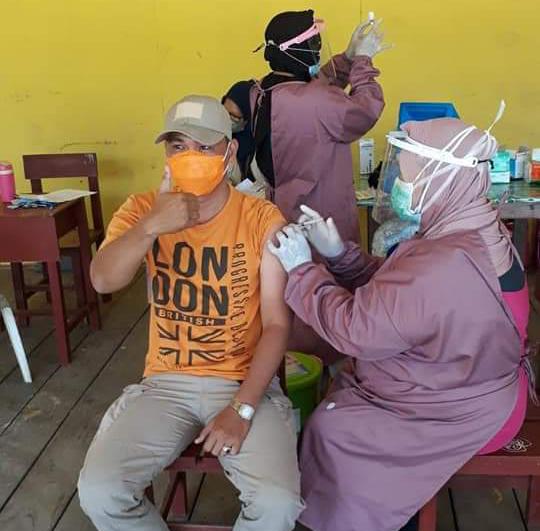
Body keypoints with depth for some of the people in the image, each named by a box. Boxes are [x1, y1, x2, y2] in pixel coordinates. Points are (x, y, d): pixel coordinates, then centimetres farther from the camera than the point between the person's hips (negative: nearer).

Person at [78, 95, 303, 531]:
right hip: (166, 382, 2)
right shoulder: (141, 209, 0)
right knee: (98, 492, -15)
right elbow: (103, 281, -16)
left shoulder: (263, 220, -8)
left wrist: (242, 409, -16)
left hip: (245, 382, -2)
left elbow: (276, 324, -8)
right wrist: (151, 227, -32)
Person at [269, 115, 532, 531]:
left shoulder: (444, 267, -36)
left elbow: (354, 328, -27)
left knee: (329, 429, -2)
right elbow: (389, 288, 4)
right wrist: (337, 252, -7)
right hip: (472, 386, 9)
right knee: (342, 385, 15)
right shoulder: (474, 231, -2)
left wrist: (301, 268, -16)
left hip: (462, 414, -9)